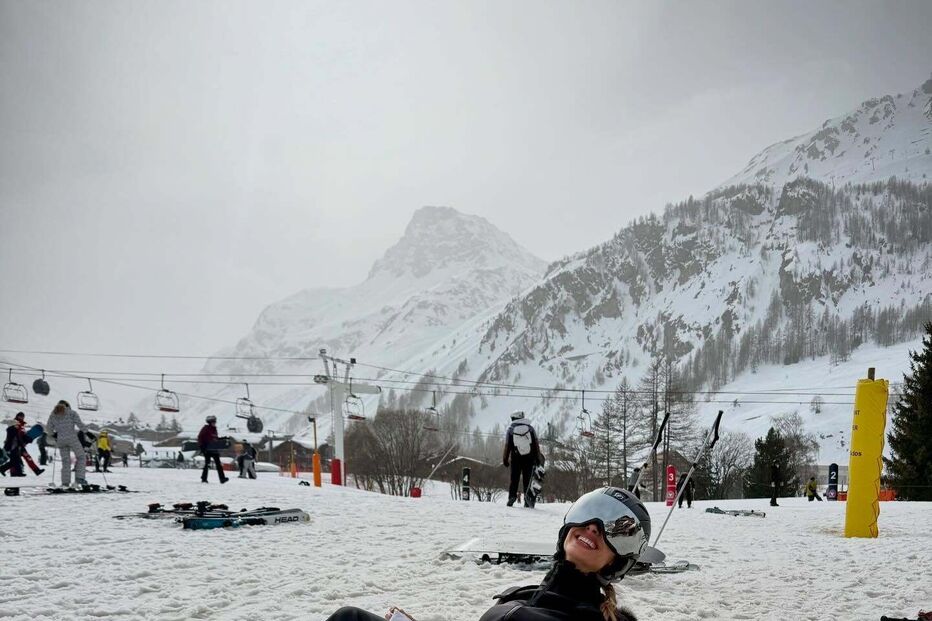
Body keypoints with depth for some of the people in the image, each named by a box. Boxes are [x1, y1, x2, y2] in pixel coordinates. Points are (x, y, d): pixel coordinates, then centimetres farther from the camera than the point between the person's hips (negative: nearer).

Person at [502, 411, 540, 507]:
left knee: (514, 479, 7)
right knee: (527, 479, 6)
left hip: (516, 458, -1)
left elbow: (507, 446, -1)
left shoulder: (510, 429, 0)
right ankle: (527, 499, -2)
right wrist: (537, 458, 8)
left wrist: (505, 459, 5)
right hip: (529, 458, 1)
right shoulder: (530, 427, 2)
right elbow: (536, 444, 3)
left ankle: (512, 496, -9)